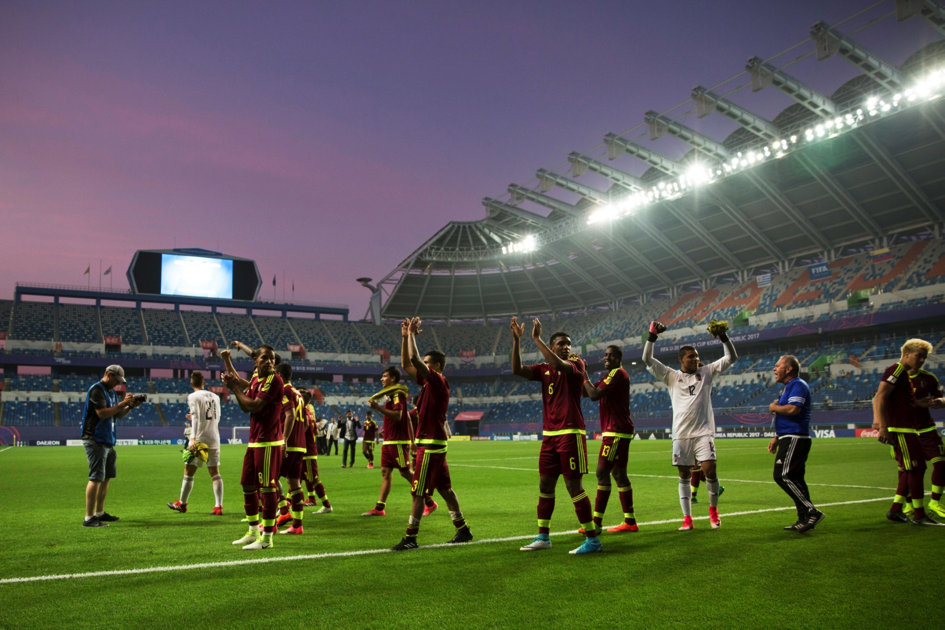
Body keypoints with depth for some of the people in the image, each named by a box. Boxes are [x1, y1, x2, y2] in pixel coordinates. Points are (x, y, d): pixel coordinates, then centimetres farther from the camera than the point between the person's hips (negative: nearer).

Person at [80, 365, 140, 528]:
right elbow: (102, 413, -21)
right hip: (95, 440, -10)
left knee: (106, 477, 14)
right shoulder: (97, 389, -12)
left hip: (108, 441, 10)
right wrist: (122, 403, -19)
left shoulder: (111, 392, 17)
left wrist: (131, 406, 4)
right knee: (96, 478, -12)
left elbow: (119, 415, 20)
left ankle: (100, 513, 24)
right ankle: (89, 518, -10)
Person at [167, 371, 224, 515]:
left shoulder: (193, 397, -5)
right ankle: (218, 507, -3)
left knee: (188, 472, 10)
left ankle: (182, 504, 23)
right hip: (214, 440, 5)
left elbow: (196, 418, -15)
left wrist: (193, 438, -20)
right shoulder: (215, 397, 11)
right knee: (215, 473, 4)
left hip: (200, 439, -5)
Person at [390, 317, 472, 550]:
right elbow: (406, 364, 16)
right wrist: (405, 337, 8)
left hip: (431, 445, -10)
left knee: (418, 492, -5)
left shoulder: (438, 381, -14)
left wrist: (412, 335, -14)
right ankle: (463, 529, 21)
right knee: (444, 488, 14)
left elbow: (414, 359, -24)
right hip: (430, 443, 10)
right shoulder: (428, 381, 12)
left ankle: (410, 538, 0)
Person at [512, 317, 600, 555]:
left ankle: (593, 539, 4)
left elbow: (559, 365, -26)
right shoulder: (543, 368, 10)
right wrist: (516, 340, -11)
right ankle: (543, 537, 23)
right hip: (549, 435, 6)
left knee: (574, 485, -6)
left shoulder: (577, 364, -5)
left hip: (570, 433, -6)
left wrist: (537, 338, -23)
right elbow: (517, 370, -3)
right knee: (545, 484, 11)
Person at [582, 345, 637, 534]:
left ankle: (596, 523, -8)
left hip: (616, 431, -10)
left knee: (602, 472, -10)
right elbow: (588, 392, 17)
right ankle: (630, 521, 18)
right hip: (620, 431, 10)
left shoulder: (618, 373, -12)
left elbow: (594, 394, -21)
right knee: (618, 473, 12)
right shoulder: (612, 375, 19)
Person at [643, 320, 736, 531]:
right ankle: (687, 518, 13)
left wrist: (723, 337, -3)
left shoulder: (706, 372, 9)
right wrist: (652, 336, -9)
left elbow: (731, 358, 9)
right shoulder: (672, 376, 7)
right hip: (681, 434, 1)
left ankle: (713, 509, 14)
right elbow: (647, 360, 0)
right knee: (684, 475, 5)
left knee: (709, 470, -11)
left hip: (703, 432, 0)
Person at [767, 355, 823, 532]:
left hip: (794, 439, -11)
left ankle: (811, 511, -12)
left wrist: (774, 407, -10)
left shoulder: (798, 385, -12)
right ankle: (805, 519, 14)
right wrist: (776, 438, 23)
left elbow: (793, 409, -27)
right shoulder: (789, 387, 21)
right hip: (790, 439, 11)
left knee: (783, 476, -14)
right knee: (795, 478, 11)